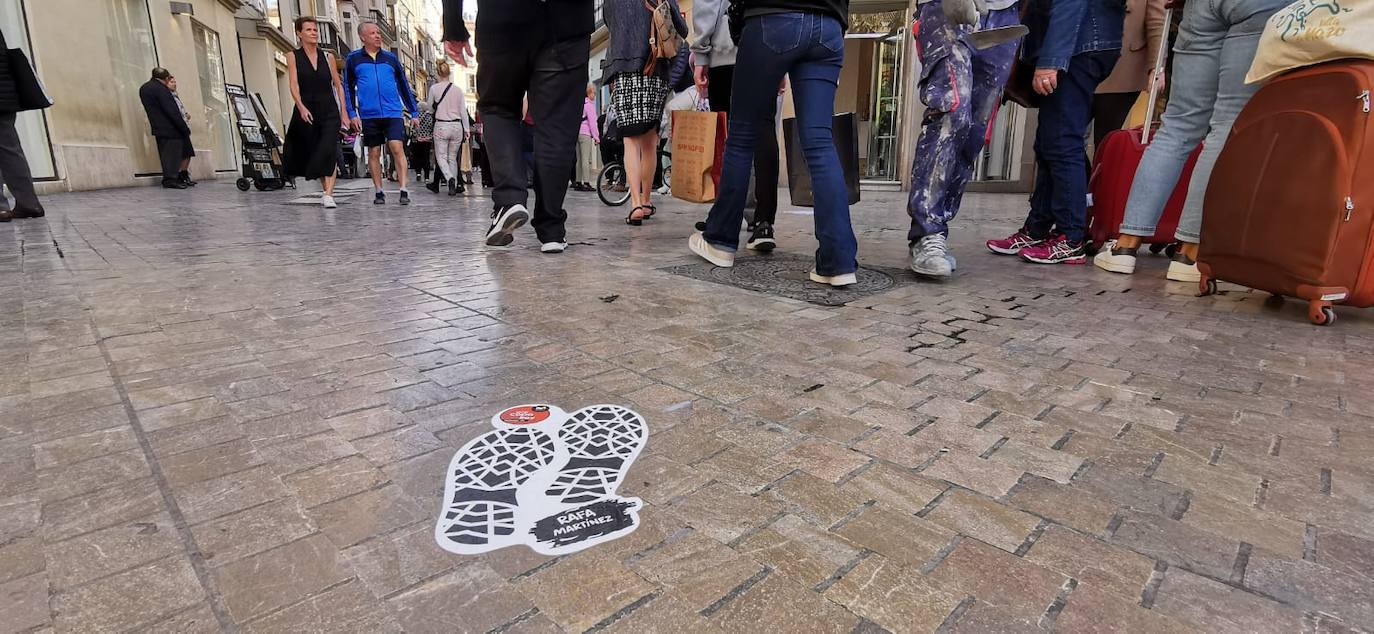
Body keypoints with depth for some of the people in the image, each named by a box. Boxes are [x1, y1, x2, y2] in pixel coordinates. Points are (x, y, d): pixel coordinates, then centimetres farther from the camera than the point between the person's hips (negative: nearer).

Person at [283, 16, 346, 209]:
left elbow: (338, 85, 10)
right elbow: (294, 85, -7)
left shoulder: (328, 56, 8)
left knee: (329, 151, -17)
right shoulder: (293, 56, 4)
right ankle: (326, 190, 24)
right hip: (306, 111, 0)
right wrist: (301, 107, -23)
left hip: (329, 111, 0)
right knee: (312, 152, 7)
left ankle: (328, 195, -23)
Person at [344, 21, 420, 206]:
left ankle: (404, 191, -12)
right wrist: (352, 113, -1)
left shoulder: (390, 58, 11)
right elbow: (348, 88, 9)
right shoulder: (353, 59, 8)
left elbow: (403, 86, 15)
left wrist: (414, 112, 12)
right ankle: (379, 192, 14)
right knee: (374, 153, 6)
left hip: (393, 113, 0)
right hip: (369, 115, 1)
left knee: (397, 148, -14)